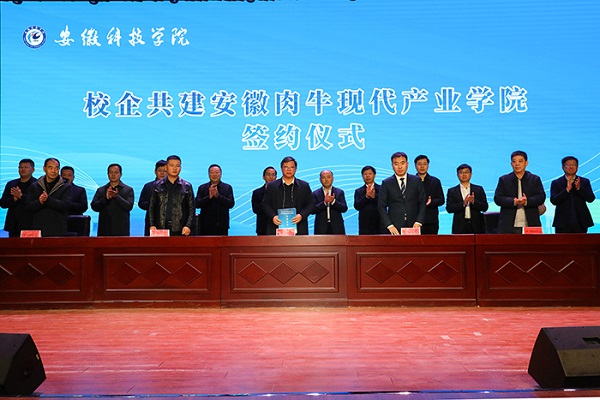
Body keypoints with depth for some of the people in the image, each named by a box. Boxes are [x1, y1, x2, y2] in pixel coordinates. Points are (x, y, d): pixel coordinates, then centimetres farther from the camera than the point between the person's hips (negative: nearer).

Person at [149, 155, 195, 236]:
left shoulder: (187, 186, 9)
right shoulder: (157, 186, 11)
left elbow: (191, 209, 6)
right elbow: (151, 207, 11)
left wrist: (188, 226, -6)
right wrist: (152, 225, 0)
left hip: (180, 231, -1)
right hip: (160, 229, 1)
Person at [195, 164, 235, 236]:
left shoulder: (227, 187, 6)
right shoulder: (202, 188, 9)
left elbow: (231, 204, -5)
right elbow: (197, 204, -1)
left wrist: (218, 195, -16)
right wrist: (209, 197, -16)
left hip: (221, 227, -1)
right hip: (205, 227, 1)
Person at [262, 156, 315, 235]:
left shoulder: (304, 186, 11)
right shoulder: (271, 186, 12)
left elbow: (311, 204, 9)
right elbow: (265, 204, 9)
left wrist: (301, 215, -9)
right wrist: (273, 216, -8)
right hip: (277, 228, 0)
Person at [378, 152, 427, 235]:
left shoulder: (417, 181, 9)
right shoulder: (386, 183, 5)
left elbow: (422, 203, 8)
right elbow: (381, 206, 3)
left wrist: (418, 222, -4)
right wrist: (389, 225, -8)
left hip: (413, 227, 1)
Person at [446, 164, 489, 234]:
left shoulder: (479, 189, 10)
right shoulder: (452, 191, 8)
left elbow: (485, 207, 4)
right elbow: (449, 208, -4)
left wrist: (473, 201, -14)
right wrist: (463, 203, -17)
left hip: (476, 227, 1)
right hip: (460, 228, -1)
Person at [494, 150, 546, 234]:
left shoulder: (535, 179, 11)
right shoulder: (503, 179, 10)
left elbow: (541, 197, 1)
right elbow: (497, 198, -1)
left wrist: (527, 201, -19)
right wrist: (513, 201, -18)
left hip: (530, 225, 1)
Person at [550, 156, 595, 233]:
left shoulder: (585, 181, 10)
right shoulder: (556, 183, 5)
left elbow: (591, 199, -1)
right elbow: (553, 201, -8)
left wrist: (579, 188, -16)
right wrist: (567, 189, -20)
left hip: (580, 223, 2)